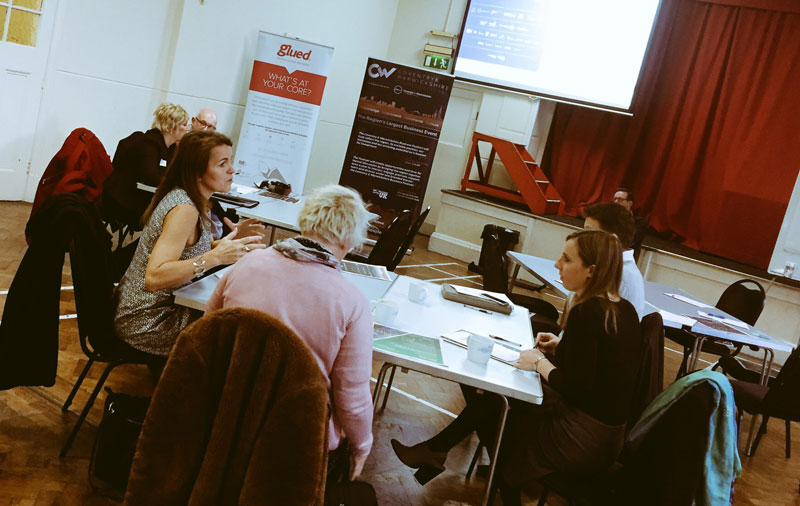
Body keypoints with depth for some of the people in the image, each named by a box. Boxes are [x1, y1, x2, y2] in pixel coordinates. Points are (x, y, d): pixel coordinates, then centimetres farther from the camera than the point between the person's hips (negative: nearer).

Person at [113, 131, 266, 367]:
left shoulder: (180, 196, 3)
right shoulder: (184, 209, -25)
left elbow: (191, 250, 12)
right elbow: (154, 278, -34)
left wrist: (230, 240, -3)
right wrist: (216, 256, -38)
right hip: (147, 324, -9)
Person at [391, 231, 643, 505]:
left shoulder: (585, 313, -25)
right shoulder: (624, 309, 1)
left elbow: (575, 388, -26)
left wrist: (540, 363, -11)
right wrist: (563, 347, 4)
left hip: (584, 438, -8)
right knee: (486, 395, 14)